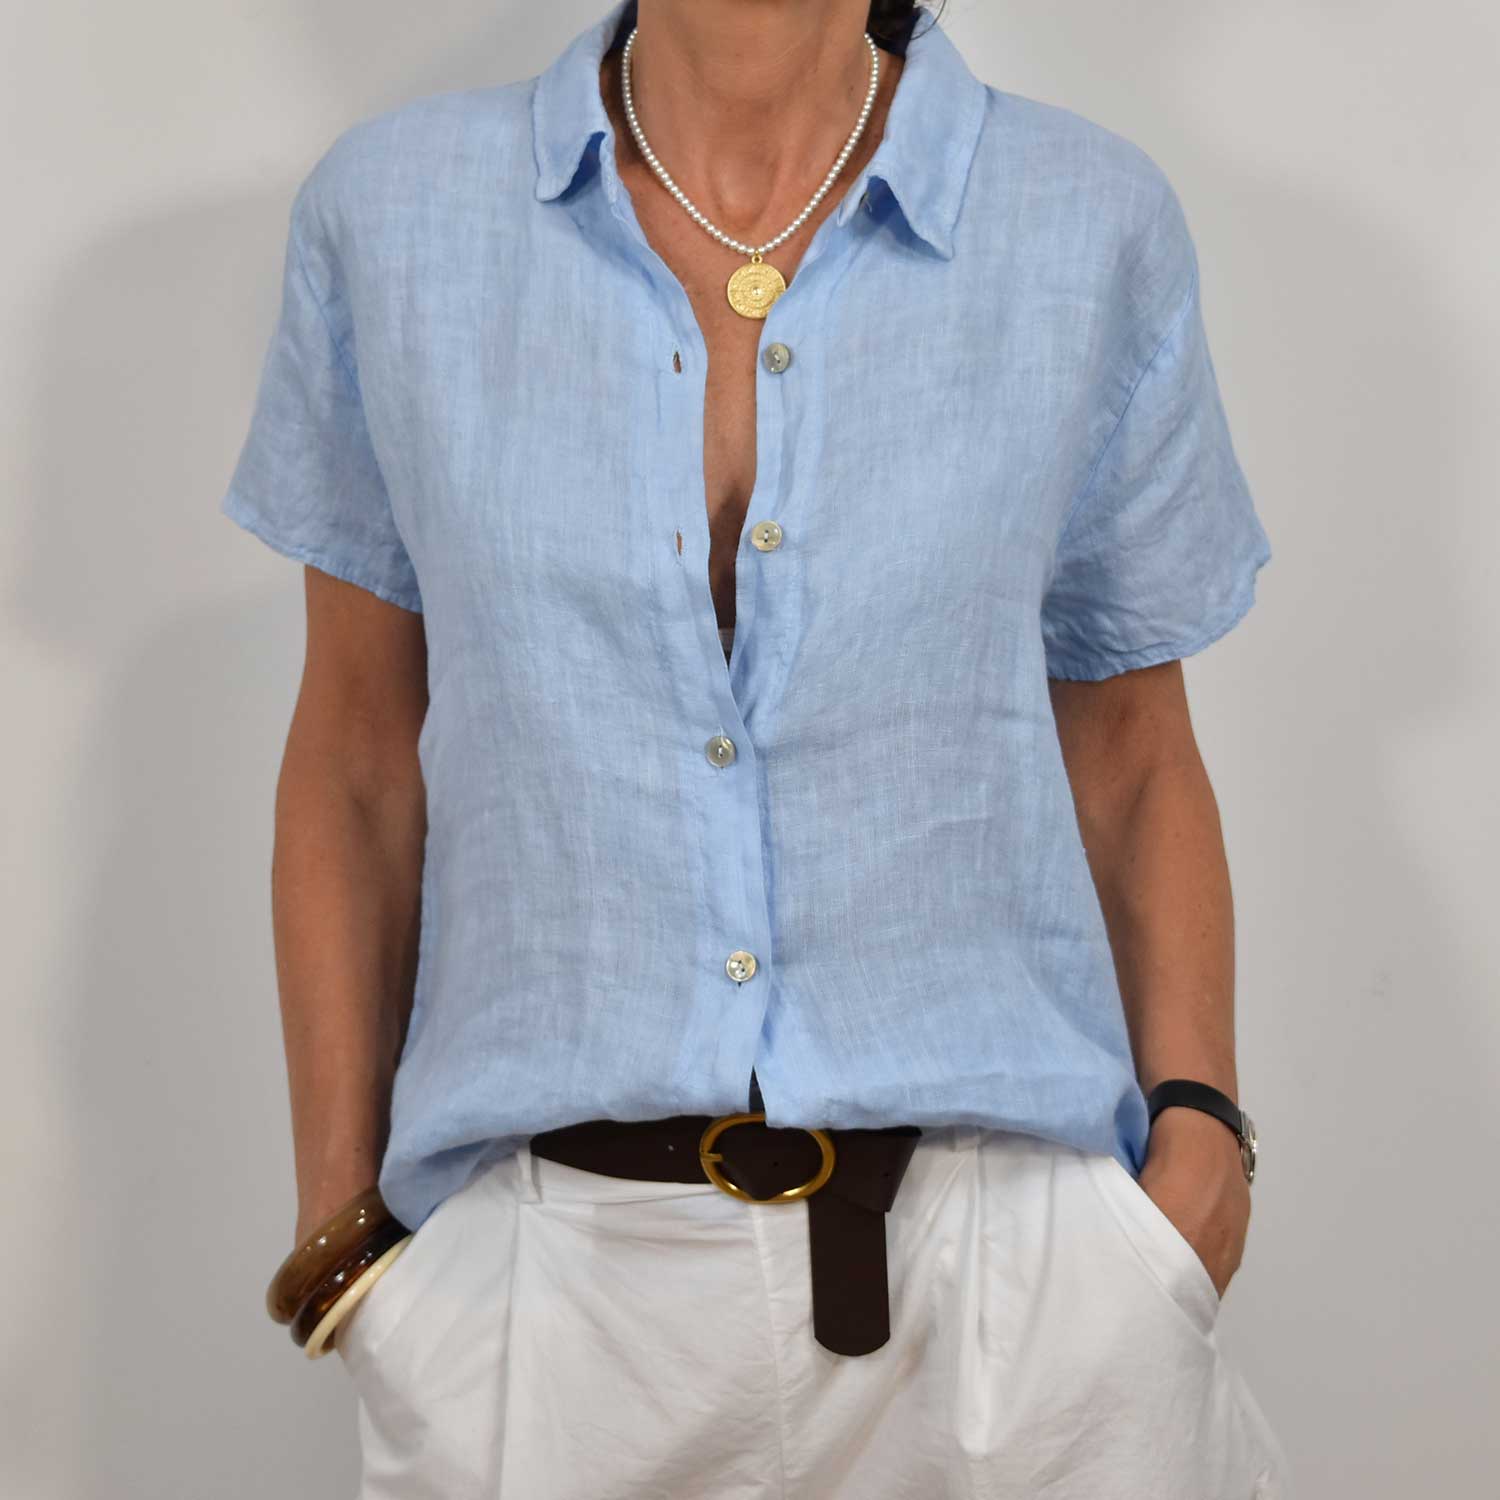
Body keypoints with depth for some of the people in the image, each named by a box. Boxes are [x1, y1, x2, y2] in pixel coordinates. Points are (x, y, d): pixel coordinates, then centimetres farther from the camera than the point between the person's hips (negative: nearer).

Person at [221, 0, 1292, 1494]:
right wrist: (334, 1216, 5)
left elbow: (1135, 760, 7)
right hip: (552, 1274, 1)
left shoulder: (1094, 226, 1)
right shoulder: (392, 212, 1)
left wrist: (1198, 1125, -7)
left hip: (1010, 1266, 0)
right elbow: (357, 758, 7)